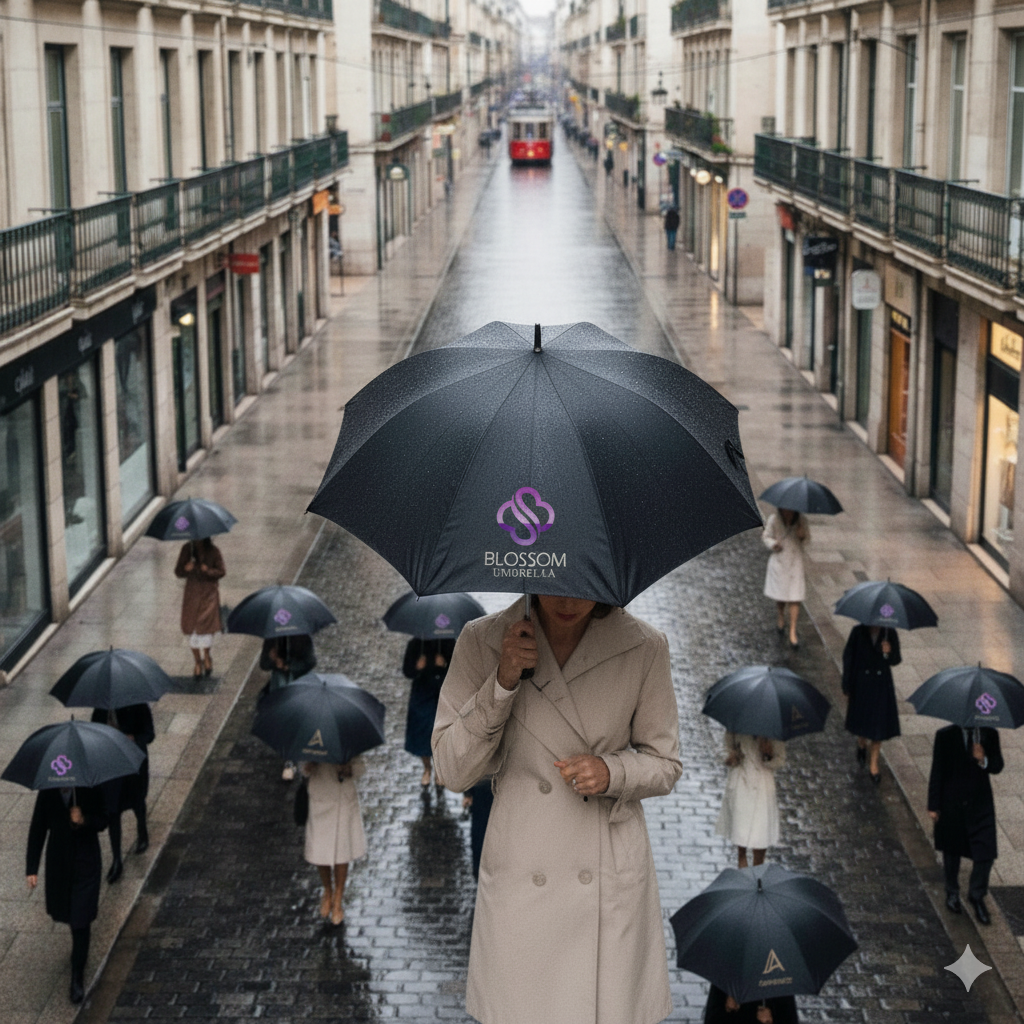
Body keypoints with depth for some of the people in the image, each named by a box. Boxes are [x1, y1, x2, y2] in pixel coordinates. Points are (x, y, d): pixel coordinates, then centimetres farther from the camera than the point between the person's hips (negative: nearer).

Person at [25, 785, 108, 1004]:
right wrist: (31, 868, -8)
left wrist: (85, 820, -29)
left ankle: (77, 977, 5)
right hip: (59, 861, 3)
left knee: (81, 920, -5)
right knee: (63, 910, 18)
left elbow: (103, 821, -5)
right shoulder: (47, 793, -9)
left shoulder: (90, 791, -13)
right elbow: (37, 830, -5)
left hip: (86, 862, -3)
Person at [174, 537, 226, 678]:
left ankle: (206, 657, 21)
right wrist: (185, 569, -25)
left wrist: (208, 571, -25)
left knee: (206, 625, -7)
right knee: (191, 627, 2)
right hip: (192, 592, 2)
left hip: (209, 593, -2)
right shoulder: (187, 549, -4)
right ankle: (198, 661, 19)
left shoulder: (213, 551, -8)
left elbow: (221, 571, -4)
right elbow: (178, 572, -2)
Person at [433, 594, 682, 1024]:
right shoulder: (482, 641, -5)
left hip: (611, 885, 0)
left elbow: (664, 765, 6)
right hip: (521, 878, 0)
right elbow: (452, 771, -5)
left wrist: (612, 772, -15)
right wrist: (503, 681, -17)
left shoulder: (644, 647, -5)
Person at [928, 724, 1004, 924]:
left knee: (986, 852, -2)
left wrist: (984, 760, -22)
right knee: (952, 851, 15)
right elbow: (937, 772, -6)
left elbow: (997, 767, 2)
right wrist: (933, 806, -5)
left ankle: (976, 896, 20)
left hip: (981, 803, 1)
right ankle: (952, 893, 37)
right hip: (952, 804, -1)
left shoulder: (989, 734, -5)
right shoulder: (946, 735, -10)